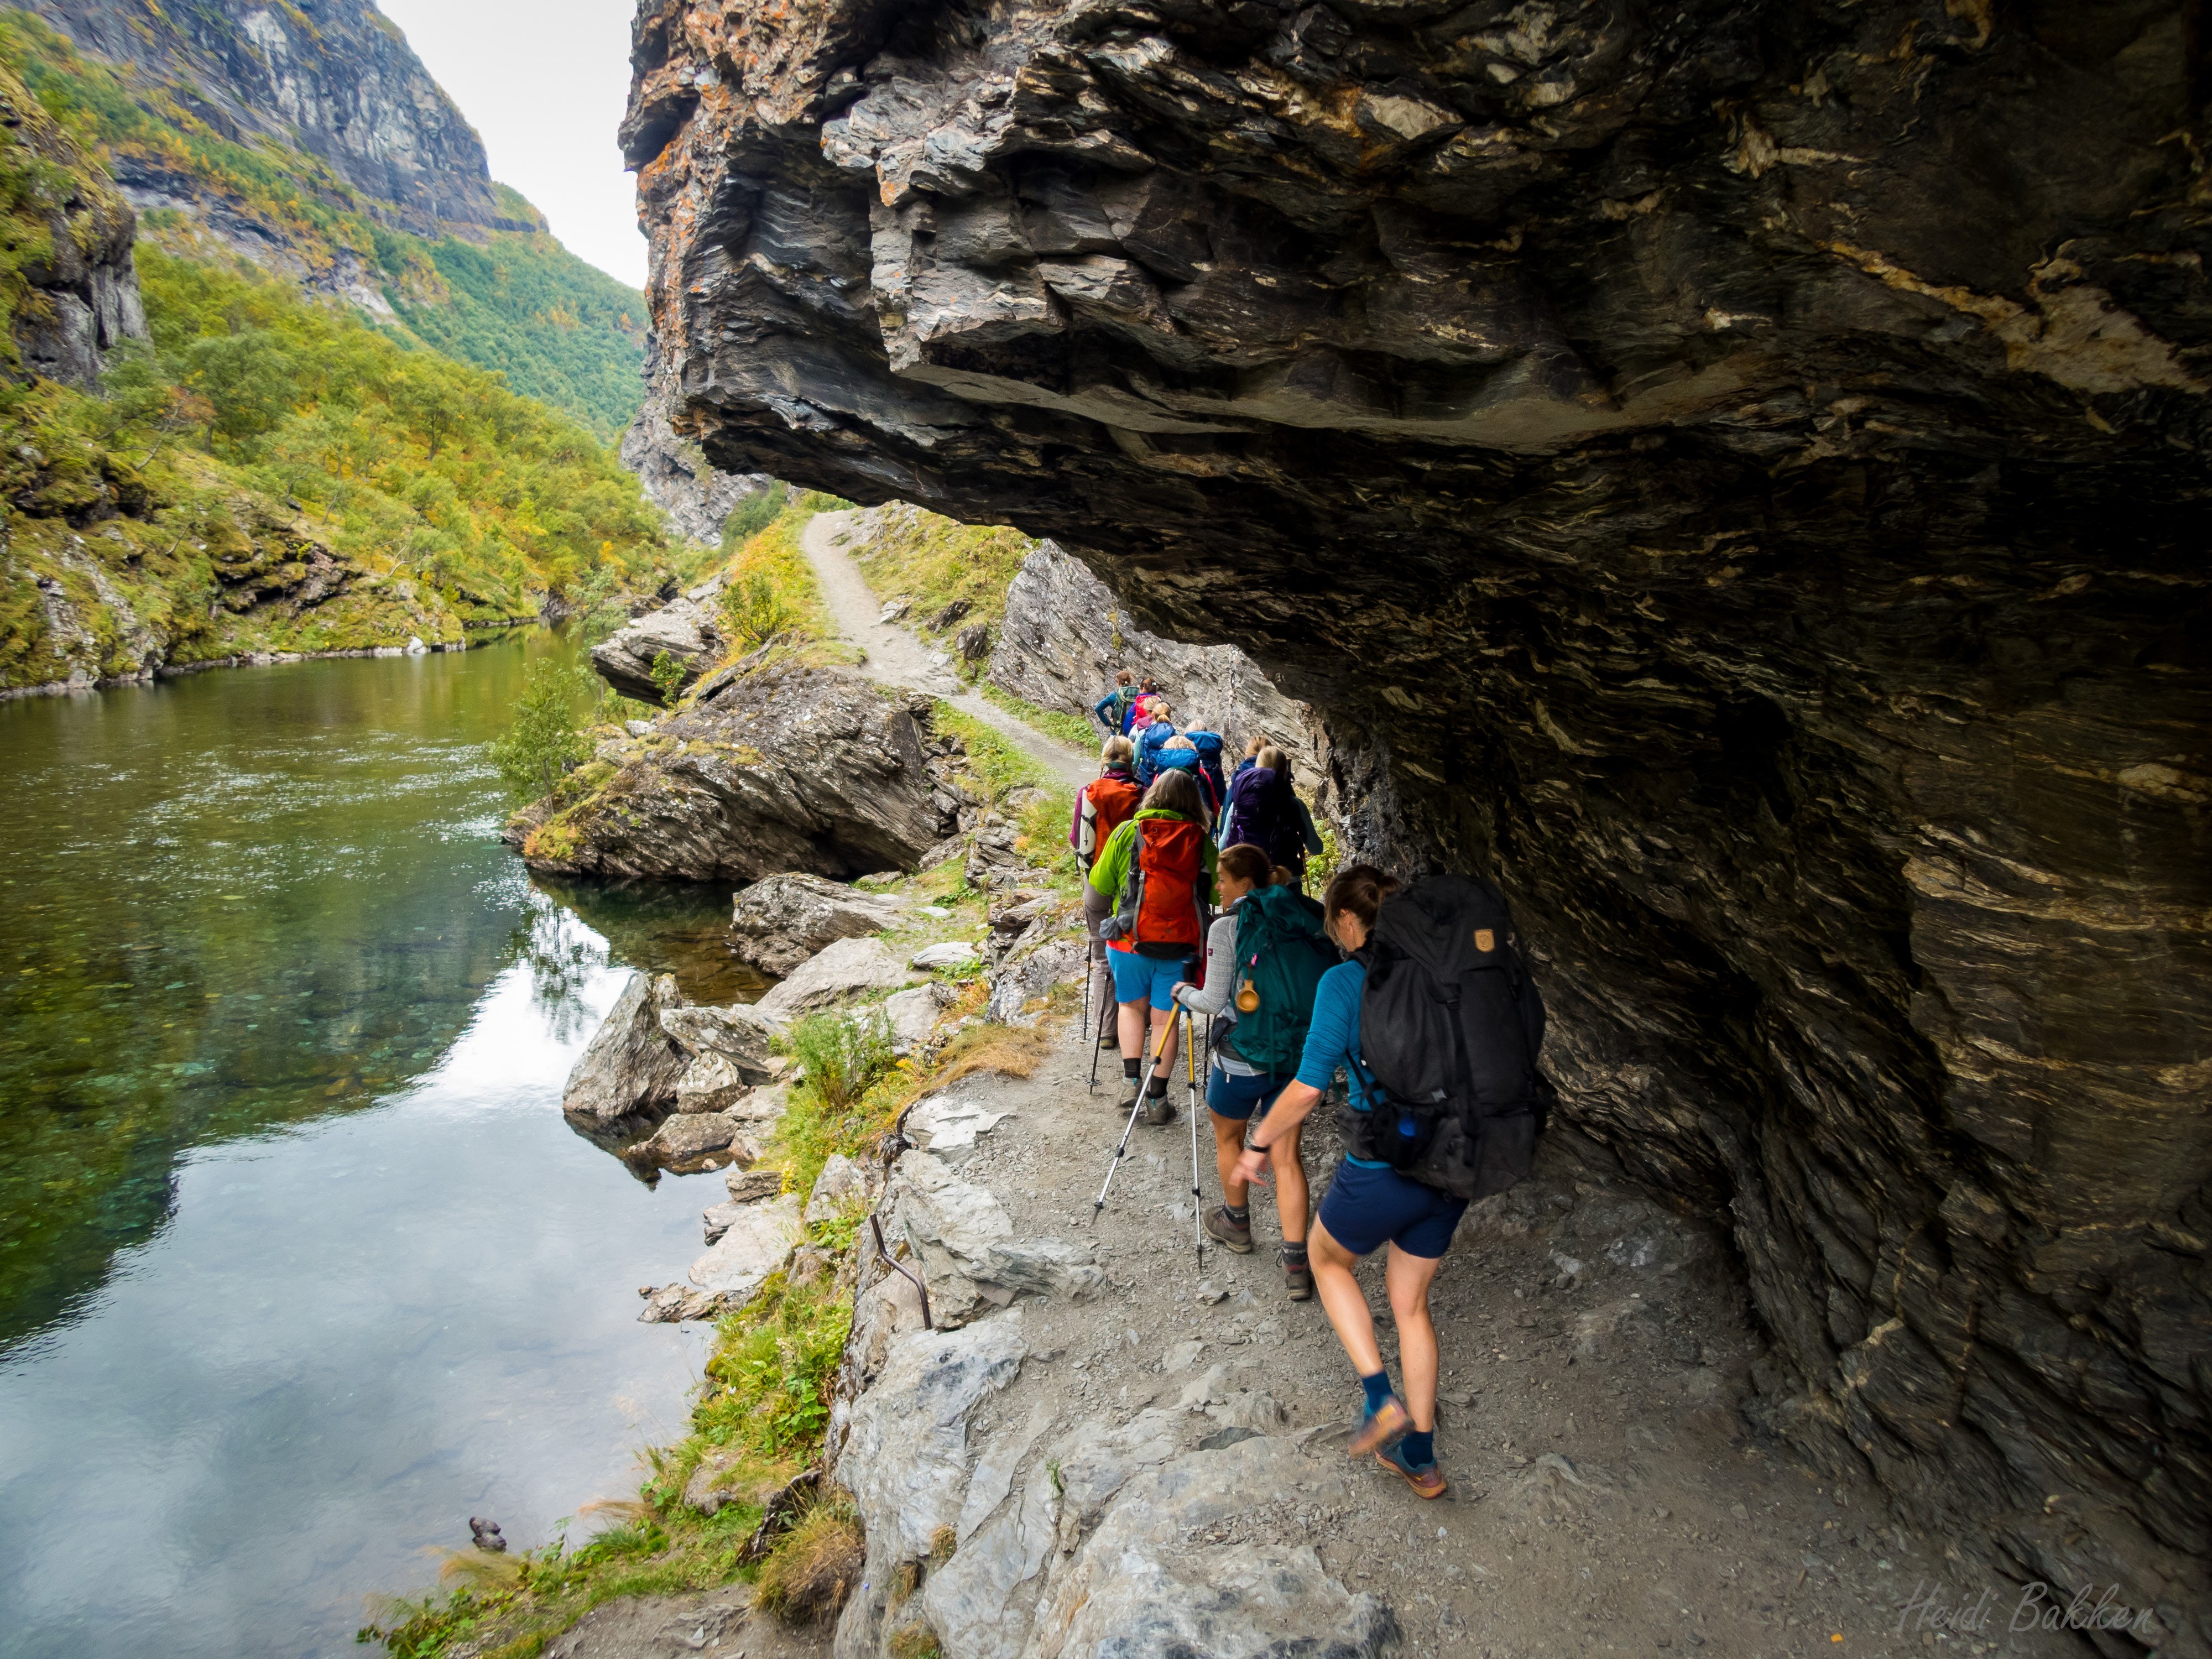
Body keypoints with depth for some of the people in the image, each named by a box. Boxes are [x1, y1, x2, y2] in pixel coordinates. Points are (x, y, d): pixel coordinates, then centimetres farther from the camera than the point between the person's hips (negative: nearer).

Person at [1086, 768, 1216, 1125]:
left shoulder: (1127, 832, -3)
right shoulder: (1203, 842, 0)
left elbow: (1099, 887, 3)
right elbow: (1215, 894, 1)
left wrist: (1097, 912, 21)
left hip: (1131, 938, 0)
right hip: (1182, 945, 0)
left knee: (1131, 1005, 22)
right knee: (1165, 1018, 10)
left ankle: (1132, 1083, 12)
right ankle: (1157, 1100, 14)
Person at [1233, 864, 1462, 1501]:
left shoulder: (1345, 982, -15)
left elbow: (1307, 1089, -16)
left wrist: (1258, 1146, -1)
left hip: (1381, 1174, -6)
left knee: (1327, 1259, 26)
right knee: (1410, 1303, 24)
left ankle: (1381, 1400, 17)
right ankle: (1420, 1459, 35)